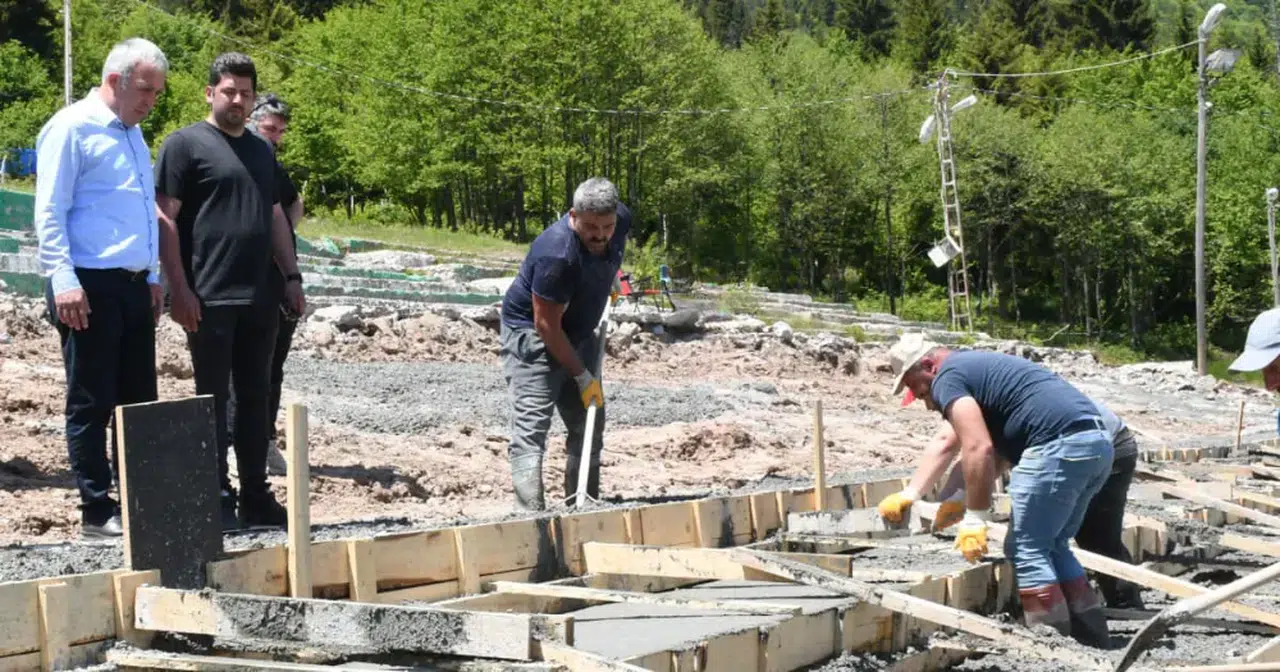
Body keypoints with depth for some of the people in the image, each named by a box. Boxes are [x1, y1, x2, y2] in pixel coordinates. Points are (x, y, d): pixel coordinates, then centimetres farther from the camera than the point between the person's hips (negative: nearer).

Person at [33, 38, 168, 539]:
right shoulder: (72, 128, -7)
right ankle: (96, 512, 4)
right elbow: (49, 212, -12)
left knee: (139, 401, 9)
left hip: (134, 287, 8)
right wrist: (63, 280, -19)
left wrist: (153, 277, 18)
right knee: (90, 404, -1)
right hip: (90, 288, -8)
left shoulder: (133, 134, 18)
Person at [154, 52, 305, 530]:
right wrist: (179, 288, -14)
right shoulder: (185, 143, -3)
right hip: (209, 298, -6)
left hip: (258, 297, 6)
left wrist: (291, 277, 16)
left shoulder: (261, 150, 18)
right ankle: (218, 499, 3)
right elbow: (164, 217, -8)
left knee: (255, 396, 9)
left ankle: (255, 497, 15)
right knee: (213, 396, -1)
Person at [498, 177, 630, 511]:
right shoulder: (556, 255, -35)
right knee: (531, 426, -17)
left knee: (589, 425, 11)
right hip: (530, 334, -8)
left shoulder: (622, 220, -12)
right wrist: (581, 375, -21)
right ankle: (531, 514, -25)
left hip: (578, 333, 8)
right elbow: (546, 325, -27)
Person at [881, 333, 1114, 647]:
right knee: (1051, 546, 19)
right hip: (1097, 444, 10)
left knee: (1026, 550, -2)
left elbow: (979, 449, -15)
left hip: (1061, 447, -10)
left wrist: (975, 519, -11)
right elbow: (945, 447, 40)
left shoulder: (948, 377, -1)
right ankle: (1092, 638, 18)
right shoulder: (974, 367, 30)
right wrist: (910, 493, 44)